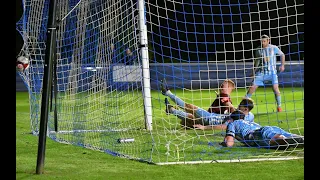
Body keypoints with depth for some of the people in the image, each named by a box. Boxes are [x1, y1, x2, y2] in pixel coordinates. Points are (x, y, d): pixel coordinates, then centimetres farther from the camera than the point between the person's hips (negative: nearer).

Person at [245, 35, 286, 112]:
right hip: (261, 72, 2)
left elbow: (282, 55, 12)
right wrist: (253, 71, 13)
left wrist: (282, 65, 4)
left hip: (272, 72, -2)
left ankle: (279, 106, -1)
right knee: (253, 87, -6)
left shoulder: (274, 48, -3)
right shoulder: (258, 49, 3)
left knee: (275, 88, -16)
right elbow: (256, 61, 16)